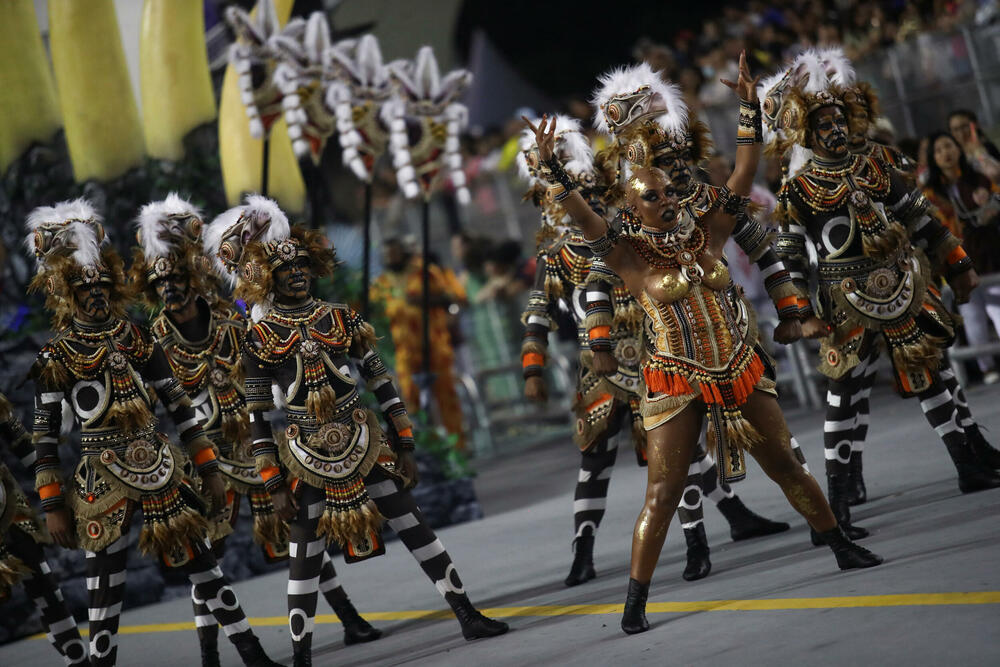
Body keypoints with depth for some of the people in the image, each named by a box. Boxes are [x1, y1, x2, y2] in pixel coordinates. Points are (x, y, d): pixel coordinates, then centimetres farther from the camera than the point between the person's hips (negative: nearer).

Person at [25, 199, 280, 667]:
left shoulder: (137, 341, 4)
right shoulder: (55, 358, -5)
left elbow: (179, 406, 8)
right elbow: (44, 436, -4)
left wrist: (208, 469, 5)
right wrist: (53, 507, -7)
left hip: (159, 471, 3)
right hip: (102, 483, -3)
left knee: (203, 566, 7)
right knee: (106, 587, 0)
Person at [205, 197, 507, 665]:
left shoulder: (340, 319, 3)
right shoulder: (260, 337, -4)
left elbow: (381, 382, 8)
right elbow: (257, 416, -2)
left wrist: (404, 445, 5)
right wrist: (274, 484, -6)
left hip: (363, 443, 2)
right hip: (306, 454, -2)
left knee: (414, 526, 3)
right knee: (305, 552, 2)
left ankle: (468, 618, 10)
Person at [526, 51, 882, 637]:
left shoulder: (707, 232, 4)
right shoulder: (630, 256, -6)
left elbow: (744, 175, -1)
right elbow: (583, 217, -18)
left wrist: (751, 111, -9)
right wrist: (552, 168, -29)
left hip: (742, 372, 4)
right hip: (677, 384, -3)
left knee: (786, 464, 14)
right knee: (663, 492, -5)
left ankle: (843, 549, 29)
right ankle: (636, 603, 0)